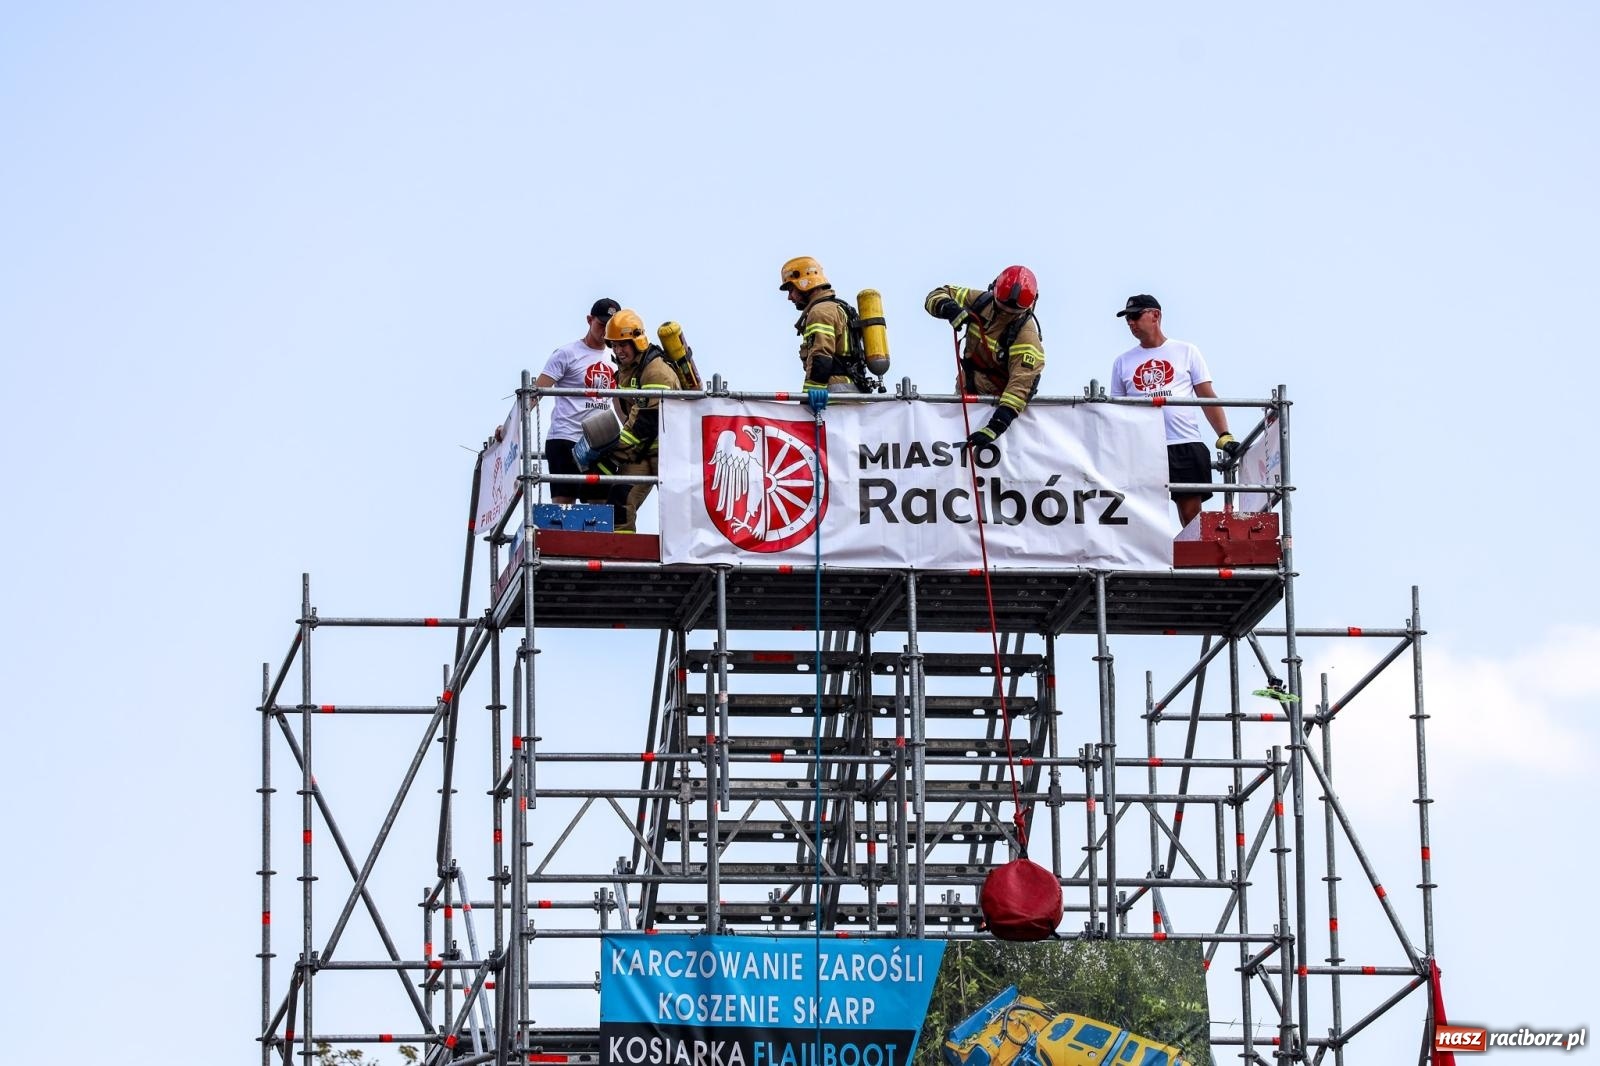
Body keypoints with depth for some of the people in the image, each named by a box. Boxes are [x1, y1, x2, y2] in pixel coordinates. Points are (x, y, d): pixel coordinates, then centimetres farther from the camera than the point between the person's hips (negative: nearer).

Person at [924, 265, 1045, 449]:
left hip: (998, 398, -5)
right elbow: (937, 295, -1)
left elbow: (1022, 384, -36)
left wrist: (996, 427, -46)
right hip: (967, 390, 5)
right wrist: (948, 308, -29)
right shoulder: (981, 302, -12)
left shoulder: (1027, 336, -28)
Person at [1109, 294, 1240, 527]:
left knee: (1192, 515, -6)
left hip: (1187, 446, -2)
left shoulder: (1186, 352, 11)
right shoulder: (1123, 362, 17)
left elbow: (1208, 397, 8)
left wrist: (1224, 436, -4)